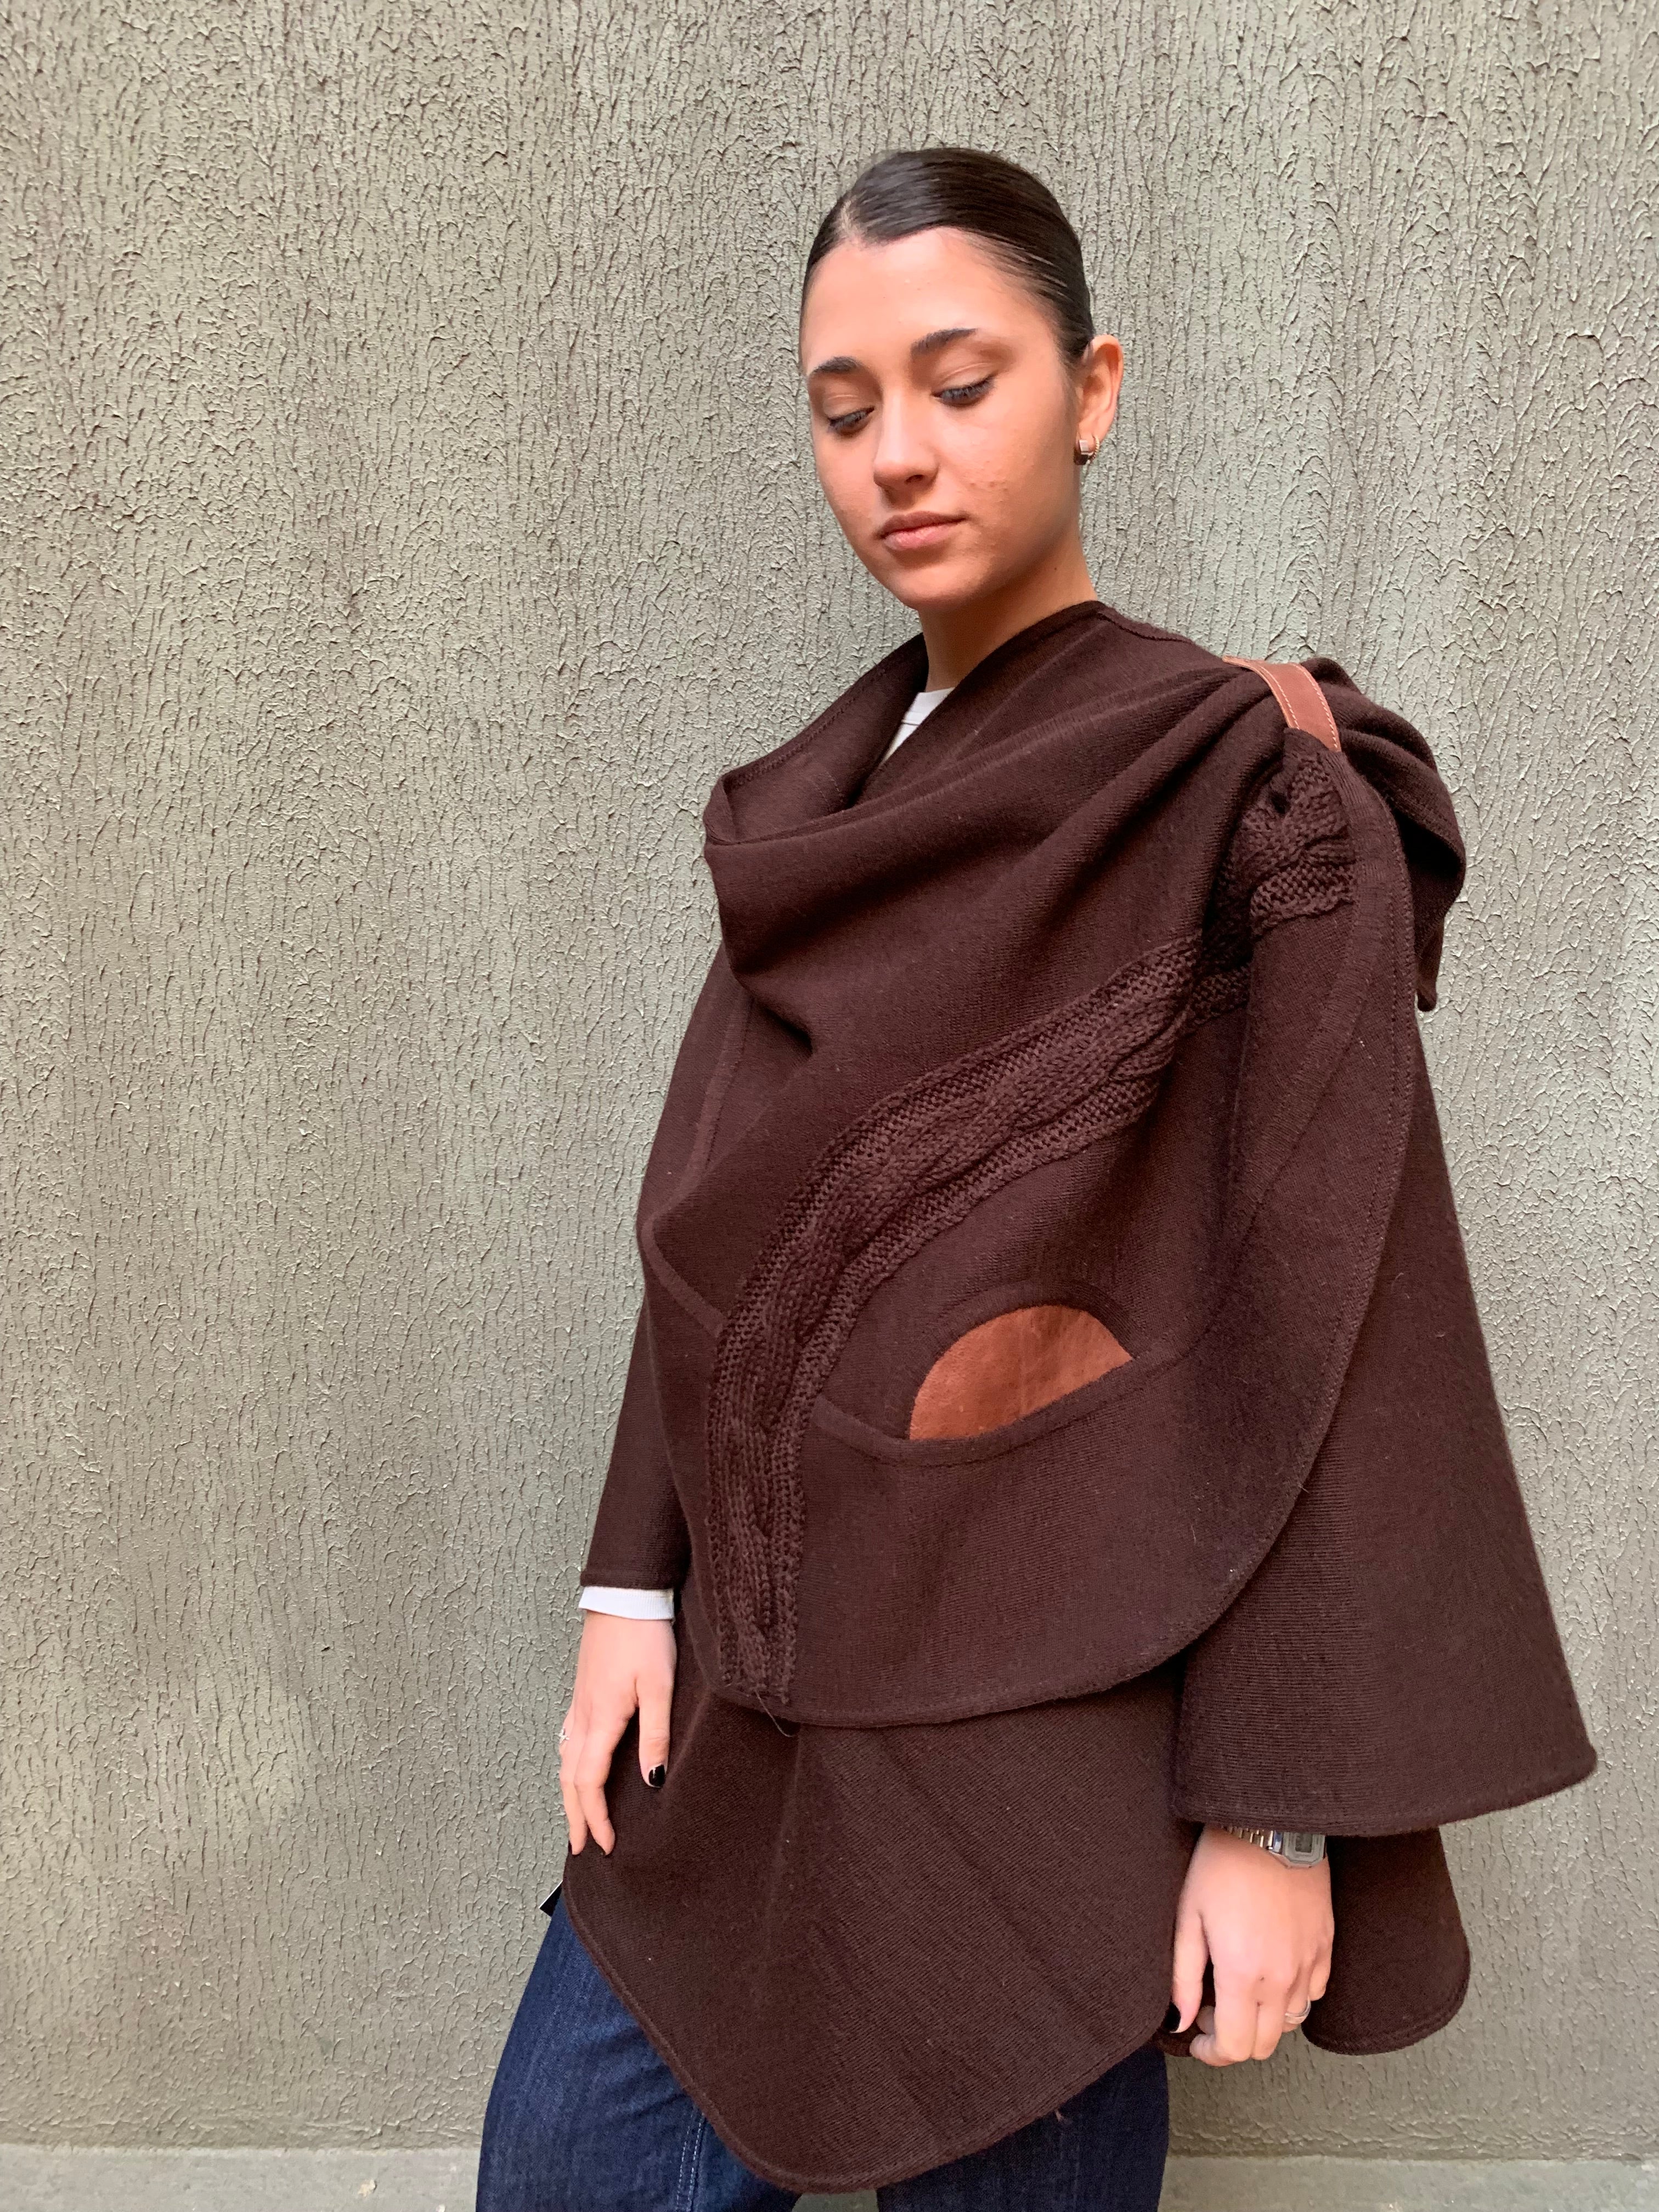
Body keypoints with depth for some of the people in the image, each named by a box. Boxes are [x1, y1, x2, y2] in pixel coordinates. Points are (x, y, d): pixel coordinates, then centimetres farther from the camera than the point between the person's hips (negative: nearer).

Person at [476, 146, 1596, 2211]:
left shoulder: (1248, 788, -10)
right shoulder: (811, 805, 8)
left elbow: (1322, 1322, -13)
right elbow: (705, 1238, 9)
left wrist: (1278, 1806, -12)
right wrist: (637, 1583, 3)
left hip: (1045, 1720, -6)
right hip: (750, 1688, 6)